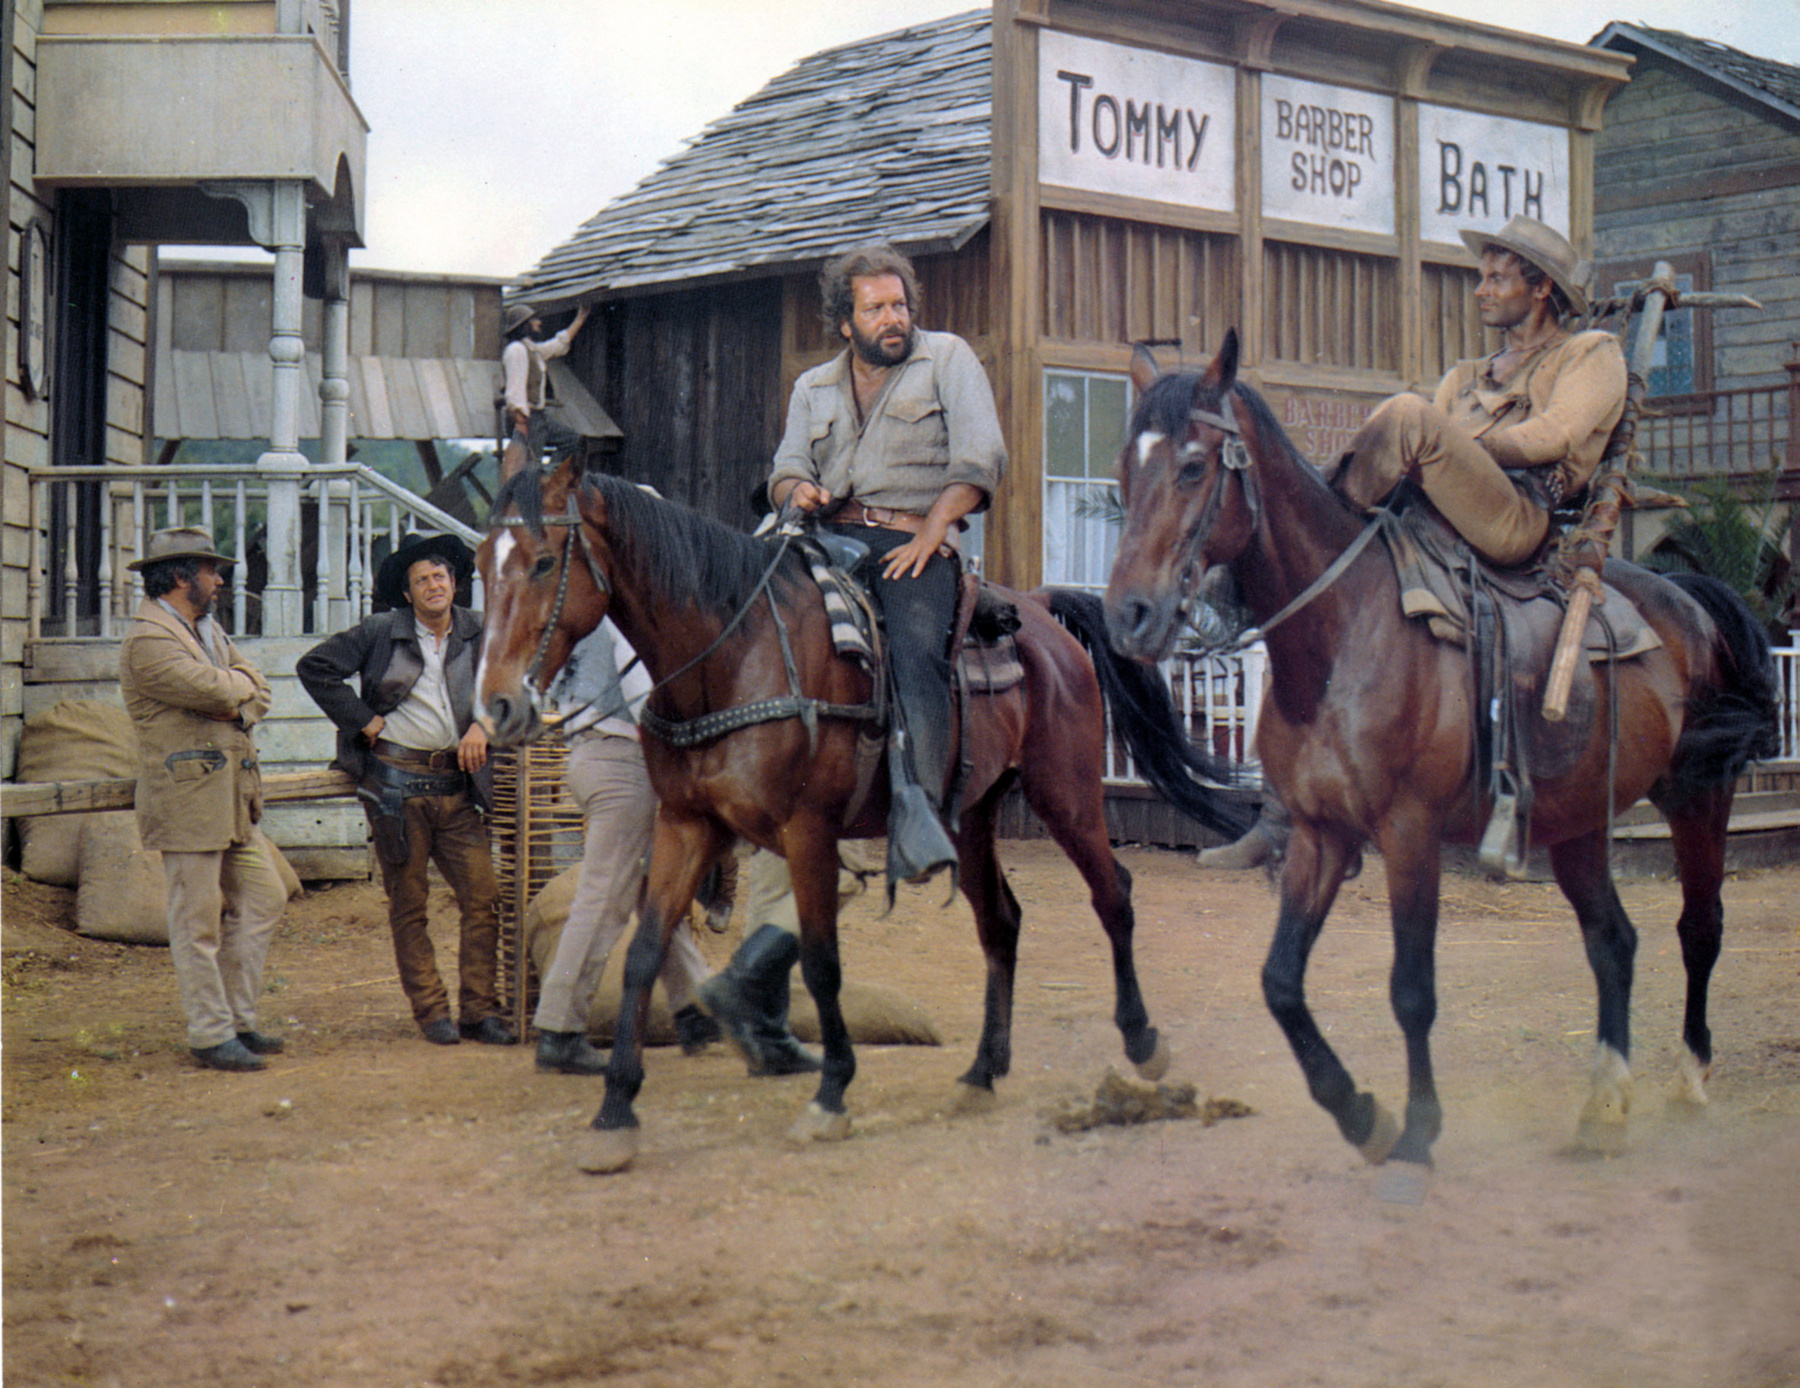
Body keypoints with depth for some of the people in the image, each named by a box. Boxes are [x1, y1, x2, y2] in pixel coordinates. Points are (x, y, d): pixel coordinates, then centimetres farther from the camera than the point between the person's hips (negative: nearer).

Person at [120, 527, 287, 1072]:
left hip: (228, 800, 10)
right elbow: (213, 689, -24)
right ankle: (211, 1036, 4)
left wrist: (239, 707, -7)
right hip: (187, 801, -10)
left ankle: (237, 1020, 21)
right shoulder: (149, 641, -14)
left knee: (262, 898, 12)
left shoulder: (206, 630, 17)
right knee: (198, 921, -3)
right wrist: (241, 683, -3)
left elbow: (257, 694, 14)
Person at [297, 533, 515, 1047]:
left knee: (483, 897, -4)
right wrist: (363, 719, -5)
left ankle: (480, 1010, 3)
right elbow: (313, 667, -1)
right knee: (407, 904, 2)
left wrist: (482, 725, -2)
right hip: (395, 782, -3)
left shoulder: (477, 634, 8)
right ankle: (430, 1011, 11)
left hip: (456, 786, 3)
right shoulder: (379, 634, -1)